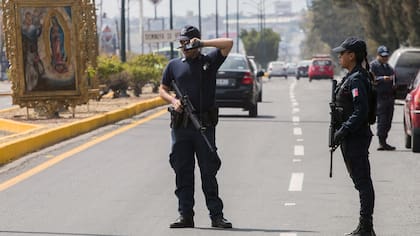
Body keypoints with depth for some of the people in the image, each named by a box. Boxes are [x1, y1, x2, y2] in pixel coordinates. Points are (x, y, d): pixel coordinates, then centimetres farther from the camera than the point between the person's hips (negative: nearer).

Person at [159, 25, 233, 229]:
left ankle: (216, 215, 2)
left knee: (209, 171, -1)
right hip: (181, 126, 2)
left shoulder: (209, 61, 5)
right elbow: (162, 89, 17)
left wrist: (202, 43, -8)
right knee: (182, 171, 4)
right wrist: (173, 100, -3)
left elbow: (228, 44, -5)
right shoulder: (174, 65, 12)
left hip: (204, 125, -2)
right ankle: (185, 215, 9)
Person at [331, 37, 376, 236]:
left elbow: (361, 111, -25)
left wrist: (343, 131, -25)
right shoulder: (351, 77, 14)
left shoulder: (357, 79, -16)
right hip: (351, 138, 11)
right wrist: (341, 132, 17)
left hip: (356, 138, -11)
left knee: (362, 182, -7)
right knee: (360, 182, 14)